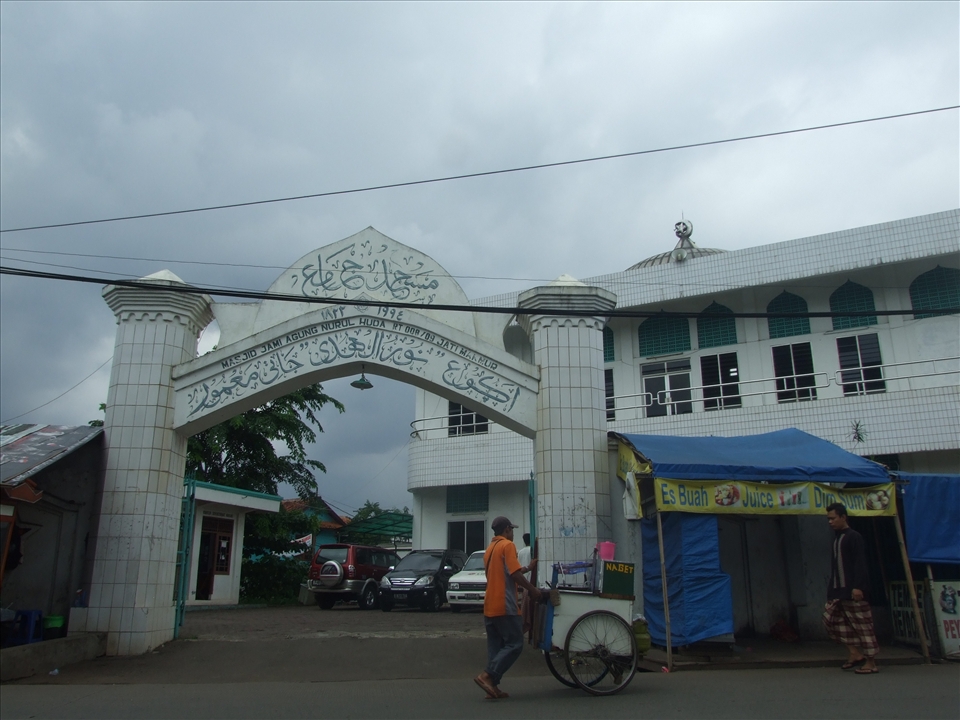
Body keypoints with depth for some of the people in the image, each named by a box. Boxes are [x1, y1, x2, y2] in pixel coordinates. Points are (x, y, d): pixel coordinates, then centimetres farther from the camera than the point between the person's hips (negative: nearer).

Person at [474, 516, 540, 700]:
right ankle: (488, 676, -12)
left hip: (489, 607, 9)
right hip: (504, 606, -9)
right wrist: (532, 590, -7)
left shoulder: (489, 548, 19)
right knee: (515, 644, -4)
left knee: (495, 646, 10)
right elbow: (514, 573, -17)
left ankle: (492, 687, 7)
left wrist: (527, 568, 31)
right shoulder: (507, 545, -8)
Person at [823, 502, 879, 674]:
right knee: (831, 619, 7)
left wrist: (858, 586, -23)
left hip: (853, 590, -9)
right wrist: (831, 590, 18)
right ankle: (855, 653, 13)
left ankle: (871, 663, 4)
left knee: (862, 625, -4)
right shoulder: (837, 538, 17)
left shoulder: (854, 537, -9)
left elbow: (860, 563, -16)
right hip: (839, 591, 10)